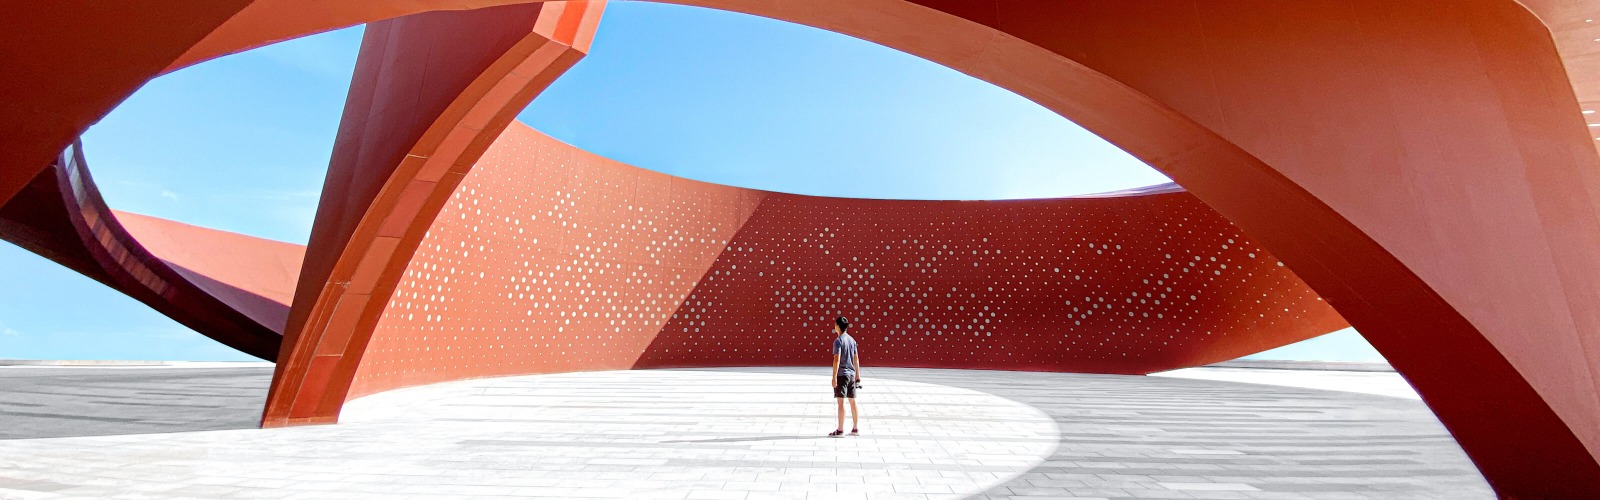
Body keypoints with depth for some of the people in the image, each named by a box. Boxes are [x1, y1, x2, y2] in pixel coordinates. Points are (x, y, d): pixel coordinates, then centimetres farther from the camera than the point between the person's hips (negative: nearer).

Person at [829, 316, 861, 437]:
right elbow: (856, 359, 14)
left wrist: (834, 377, -16)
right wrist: (857, 375, 19)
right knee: (852, 401, 12)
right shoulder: (852, 339, 11)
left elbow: (837, 360, -17)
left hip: (842, 374, -7)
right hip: (852, 374, 7)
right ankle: (855, 428, 19)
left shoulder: (838, 341, -11)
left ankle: (840, 430, 1)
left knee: (841, 402, -3)